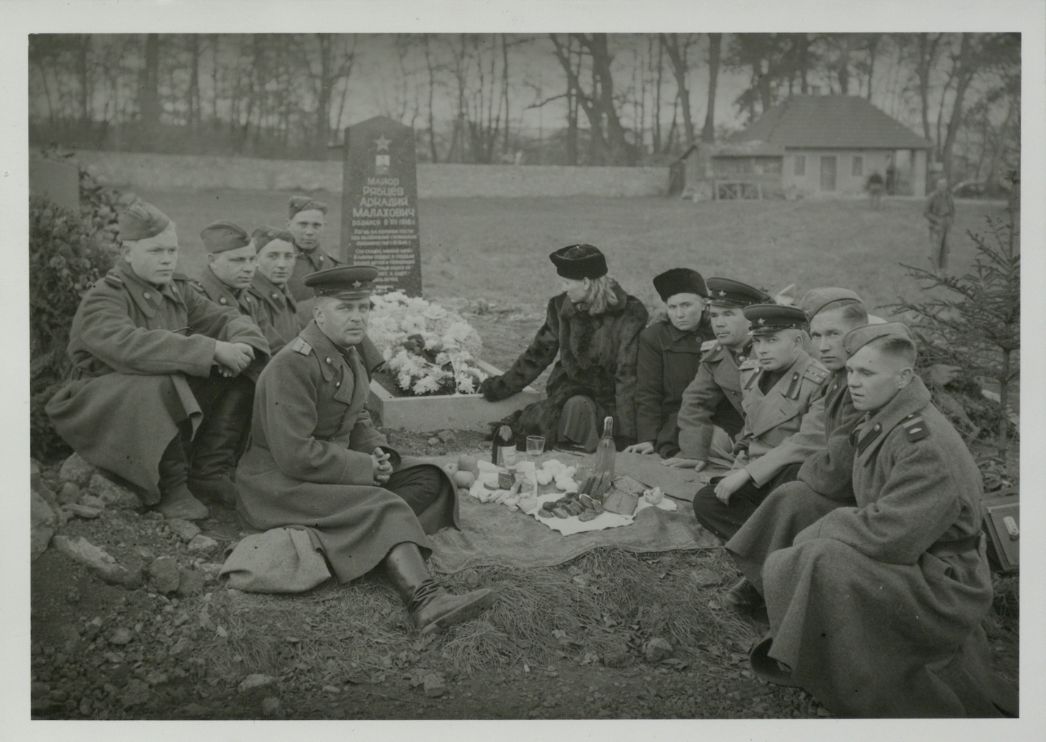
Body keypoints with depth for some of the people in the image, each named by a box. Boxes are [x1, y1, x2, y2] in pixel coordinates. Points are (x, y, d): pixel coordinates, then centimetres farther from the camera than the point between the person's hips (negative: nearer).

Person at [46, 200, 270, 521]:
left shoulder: (178, 291, 10)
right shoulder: (102, 300, -15)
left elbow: (225, 317, 4)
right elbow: (130, 345, -34)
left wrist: (242, 345, -23)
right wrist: (211, 349, -40)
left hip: (170, 397, 7)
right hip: (102, 405, -7)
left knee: (235, 375, -13)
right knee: (161, 385, -38)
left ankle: (206, 471, -6)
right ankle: (171, 489, -21)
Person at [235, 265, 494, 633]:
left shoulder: (348, 355, 8)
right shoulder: (293, 365, -22)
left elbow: (359, 419, 19)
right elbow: (295, 454, -27)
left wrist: (376, 452, -4)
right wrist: (364, 467, -20)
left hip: (334, 467, 10)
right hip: (281, 481, -10)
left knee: (428, 479, -3)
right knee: (380, 506, -30)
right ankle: (425, 601, -43)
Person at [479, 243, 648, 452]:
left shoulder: (629, 314, -13)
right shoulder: (561, 307, 2)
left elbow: (628, 374, -16)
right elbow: (538, 353, 13)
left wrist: (626, 434, -20)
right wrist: (501, 386, 11)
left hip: (608, 398, -4)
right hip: (570, 390, 4)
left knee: (578, 408, -34)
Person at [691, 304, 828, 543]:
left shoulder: (819, 380, -16)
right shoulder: (752, 374, 11)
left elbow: (809, 442, -24)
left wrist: (747, 472, -24)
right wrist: (738, 472, 3)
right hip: (757, 478, 7)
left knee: (791, 475, -40)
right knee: (705, 501, -15)